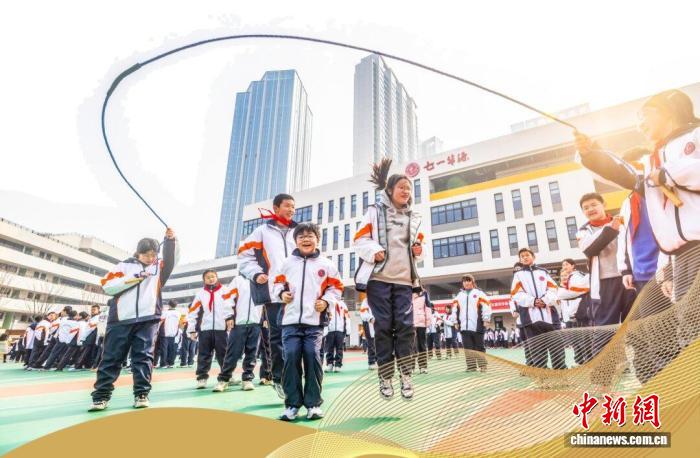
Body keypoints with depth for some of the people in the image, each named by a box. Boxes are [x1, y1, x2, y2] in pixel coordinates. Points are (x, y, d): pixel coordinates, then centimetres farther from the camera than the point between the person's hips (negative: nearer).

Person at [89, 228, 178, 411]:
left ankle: (141, 394, 5)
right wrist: (133, 278, -9)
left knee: (143, 356, 1)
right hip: (121, 318, 0)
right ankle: (101, 396, 12)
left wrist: (171, 239, -18)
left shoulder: (159, 267, 14)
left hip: (148, 319, 0)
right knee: (112, 357, 5)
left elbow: (171, 258, -2)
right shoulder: (125, 265, 11)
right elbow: (107, 286, 2)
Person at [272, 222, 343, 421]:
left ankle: (313, 403, 10)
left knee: (312, 358, -3)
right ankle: (292, 403, 9)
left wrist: (327, 302, -5)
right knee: (291, 358, -3)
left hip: (315, 321, -1)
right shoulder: (288, 262, 11)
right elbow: (278, 282, 19)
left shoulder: (326, 264, 6)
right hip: (291, 320, 1)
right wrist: (281, 293, -1)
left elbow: (336, 287, 10)